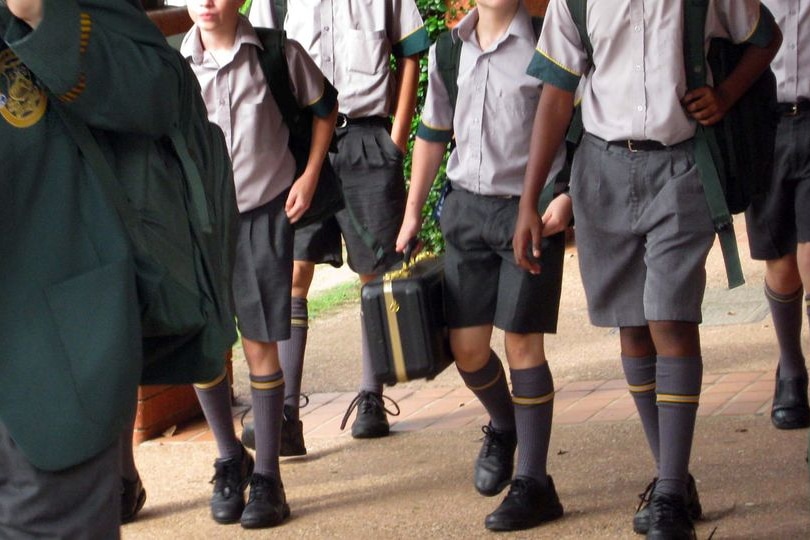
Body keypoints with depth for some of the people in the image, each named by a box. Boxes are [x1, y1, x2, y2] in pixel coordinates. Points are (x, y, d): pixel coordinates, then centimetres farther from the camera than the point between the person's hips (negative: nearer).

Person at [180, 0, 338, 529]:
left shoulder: (278, 55, -5)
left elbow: (324, 107, 10)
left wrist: (309, 175, 1)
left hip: (264, 214, -2)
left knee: (260, 345, 0)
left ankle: (267, 476, 10)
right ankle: (230, 460, 23)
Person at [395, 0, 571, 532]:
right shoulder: (448, 51, 8)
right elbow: (433, 133, 18)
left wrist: (567, 196, -17)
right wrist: (413, 212, 17)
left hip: (531, 212, -5)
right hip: (468, 208, 5)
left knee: (522, 344, -3)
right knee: (466, 347, 5)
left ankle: (533, 484, 7)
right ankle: (504, 427, 36)